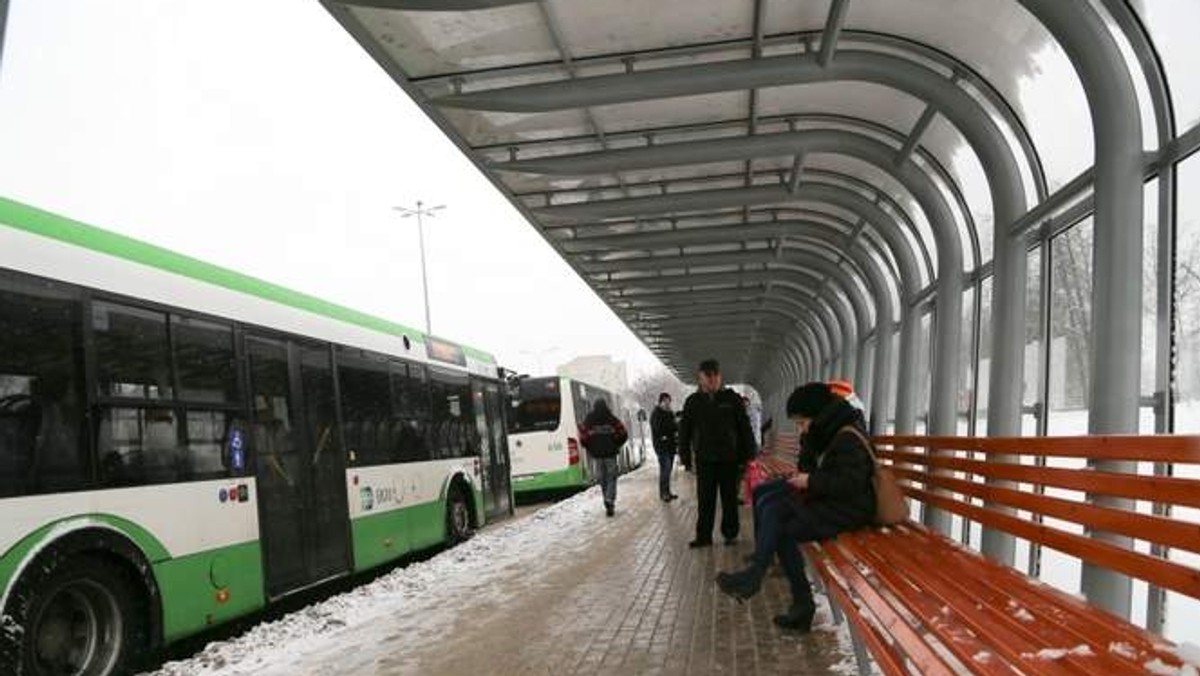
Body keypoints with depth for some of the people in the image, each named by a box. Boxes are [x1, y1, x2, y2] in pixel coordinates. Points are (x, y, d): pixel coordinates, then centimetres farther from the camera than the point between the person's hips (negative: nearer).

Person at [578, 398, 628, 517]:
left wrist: (590, 449, 10)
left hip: (597, 454, 1)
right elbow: (623, 434, -5)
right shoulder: (612, 420, -2)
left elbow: (583, 438, -6)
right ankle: (610, 501, -13)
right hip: (610, 453, -1)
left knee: (602, 479, 13)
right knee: (611, 478, 5)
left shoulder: (588, 421, 0)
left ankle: (608, 502, 20)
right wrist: (616, 445, 10)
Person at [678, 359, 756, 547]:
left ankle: (730, 533, 20)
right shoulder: (693, 401, 4)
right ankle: (704, 536, 11)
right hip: (704, 459, 1)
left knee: (730, 498, 8)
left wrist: (748, 453, -2)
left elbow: (745, 427, 2)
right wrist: (685, 456, 3)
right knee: (705, 500, 4)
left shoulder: (732, 398, 0)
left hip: (729, 458, -1)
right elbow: (684, 431, 7)